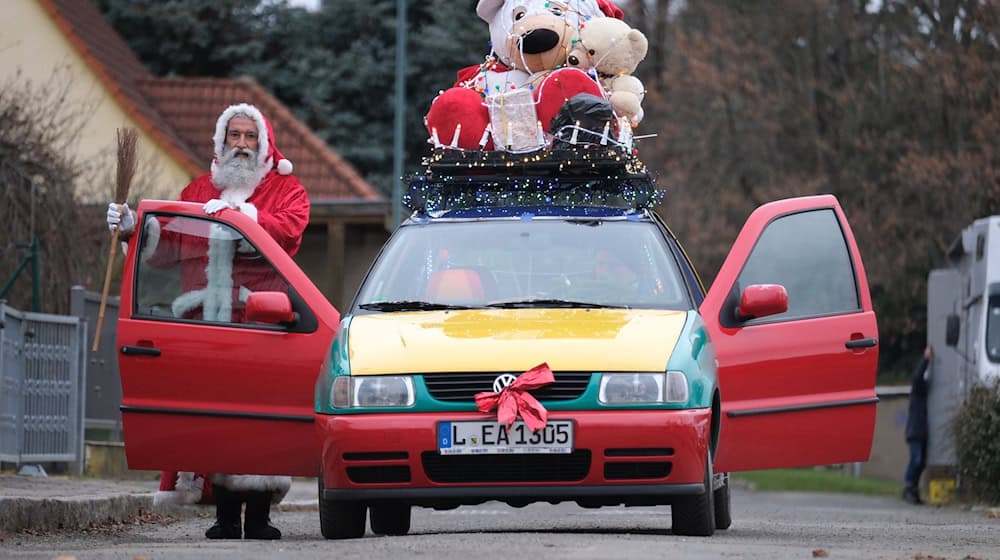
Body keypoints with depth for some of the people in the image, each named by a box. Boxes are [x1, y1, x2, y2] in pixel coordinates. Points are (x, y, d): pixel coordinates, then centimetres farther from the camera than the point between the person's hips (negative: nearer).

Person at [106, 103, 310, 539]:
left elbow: (289, 229, -8)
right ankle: (225, 515, -2)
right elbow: (170, 241, 17)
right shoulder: (199, 190, 25)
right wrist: (132, 228, 2)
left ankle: (259, 515, -8)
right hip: (206, 319, 3)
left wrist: (239, 213, -15)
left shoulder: (286, 189, 13)